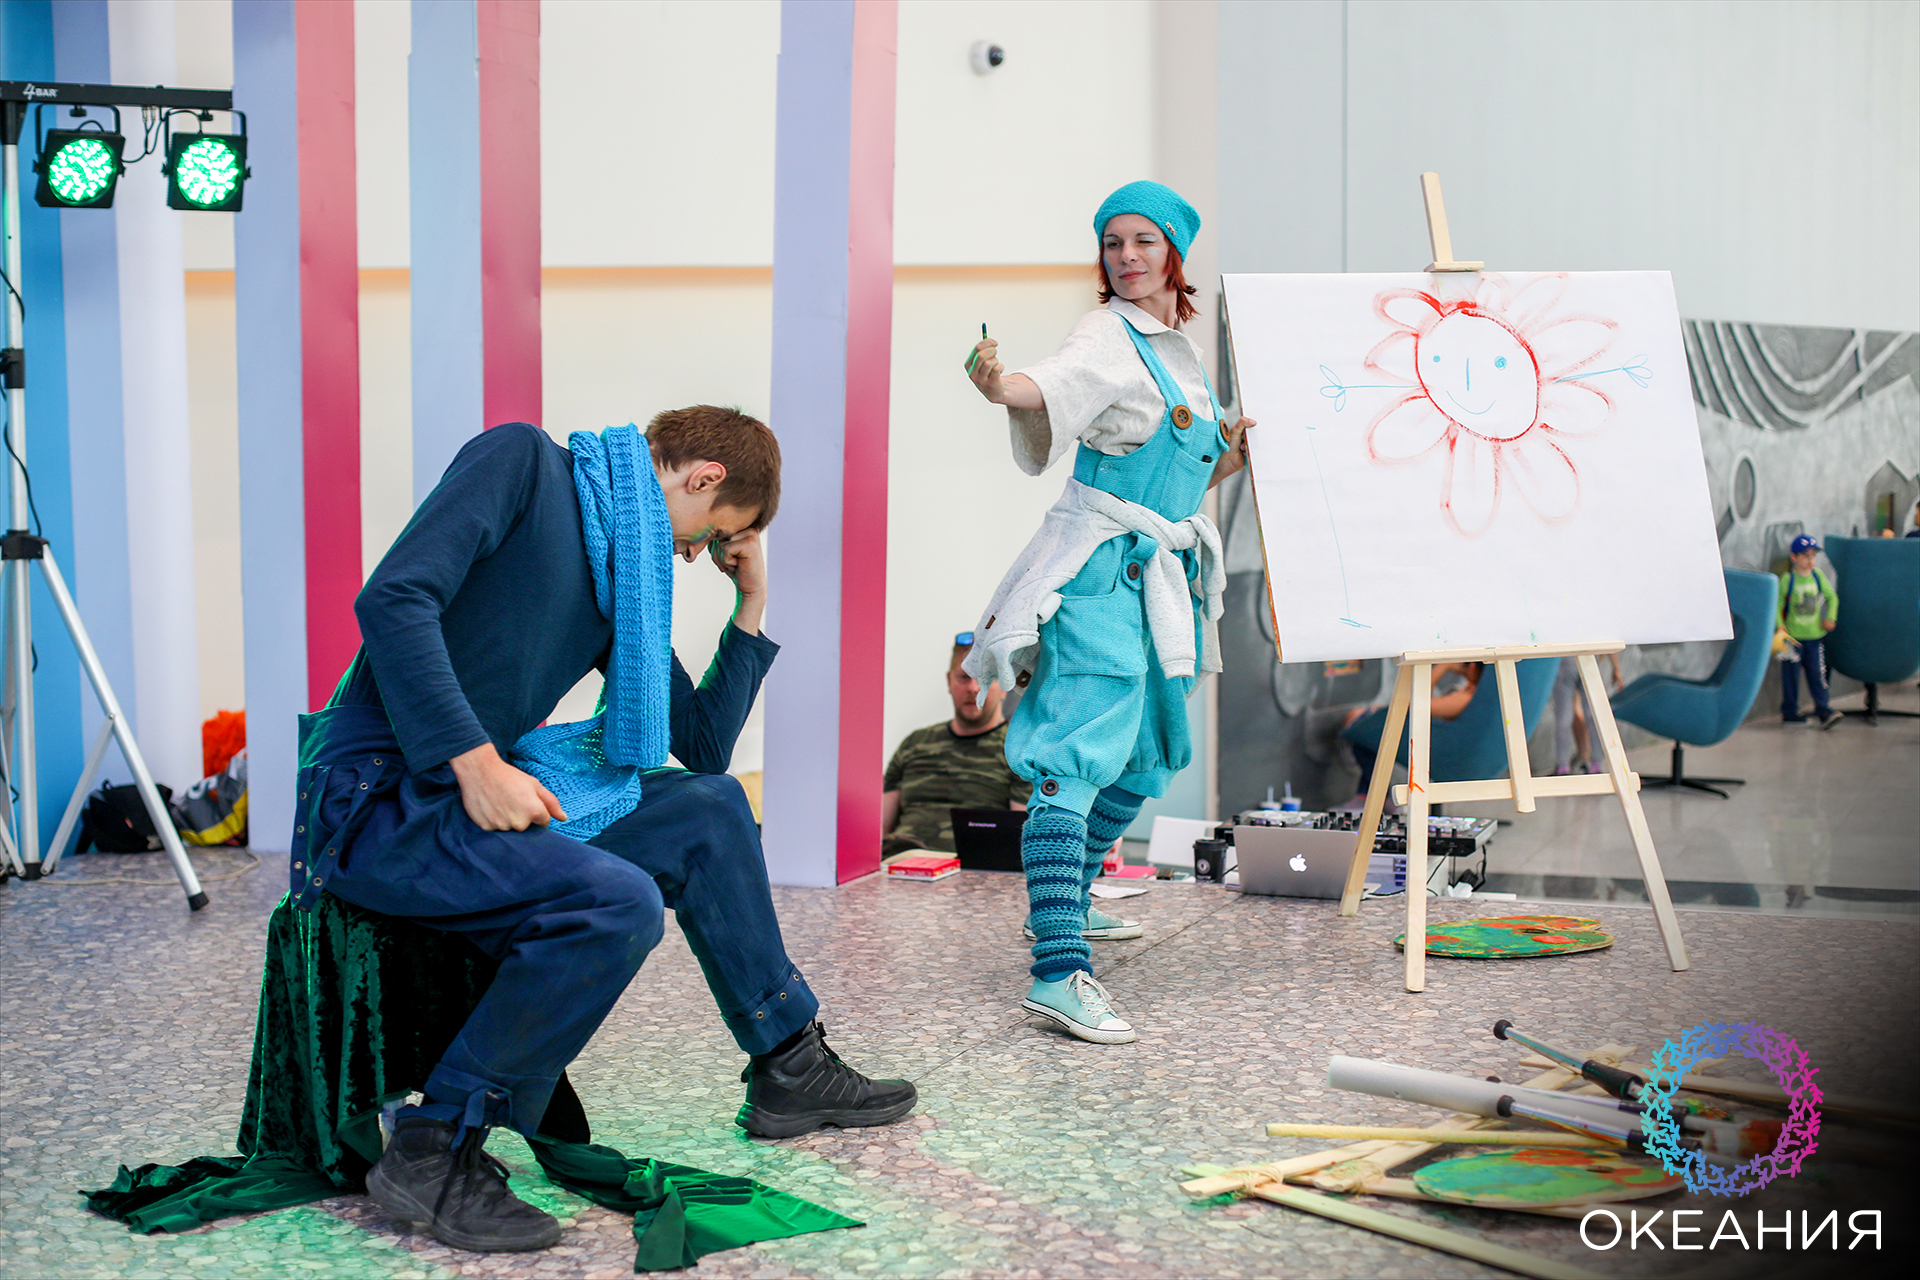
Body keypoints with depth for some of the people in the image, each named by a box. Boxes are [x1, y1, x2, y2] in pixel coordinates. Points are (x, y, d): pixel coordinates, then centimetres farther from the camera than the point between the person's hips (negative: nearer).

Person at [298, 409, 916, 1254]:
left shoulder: (624, 577, 16)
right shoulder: (523, 461, -6)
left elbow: (703, 745, 22)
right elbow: (394, 599, -20)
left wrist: (751, 605, 16)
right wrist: (475, 761, -25)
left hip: (479, 797, 9)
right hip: (375, 802, -9)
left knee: (710, 808, 14)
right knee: (617, 901, -27)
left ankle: (789, 1067, 25)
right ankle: (435, 1152, -17)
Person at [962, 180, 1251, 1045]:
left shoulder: (1180, 350, 15)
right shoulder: (1109, 341, -10)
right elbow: (1046, 389, -32)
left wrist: (1245, 446, 6)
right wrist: (995, 384, -53)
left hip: (1163, 575, 9)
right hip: (1100, 571, -9)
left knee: (1143, 760, 21)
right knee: (1077, 763, -18)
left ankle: (1063, 903, 39)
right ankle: (1058, 973, -27)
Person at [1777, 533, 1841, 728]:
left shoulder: (1818, 576, 3)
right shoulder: (1787, 579, -8)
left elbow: (1832, 597, 14)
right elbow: (1777, 604, -4)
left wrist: (1830, 617, 3)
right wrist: (1779, 625, -14)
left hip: (1815, 634, 3)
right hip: (1793, 636, -3)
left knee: (1817, 672, 1)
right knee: (1791, 673, 3)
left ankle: (1822, 710, 5)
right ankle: (1789, 711, 13)